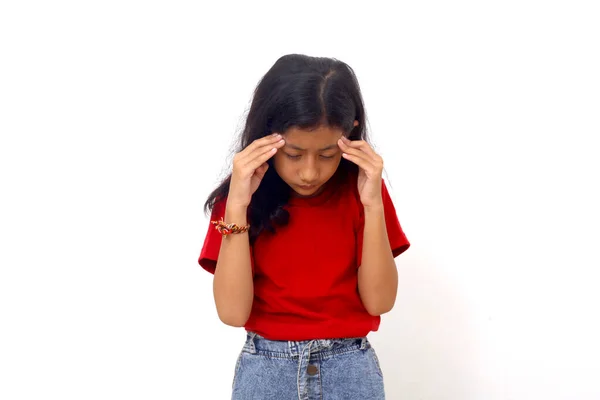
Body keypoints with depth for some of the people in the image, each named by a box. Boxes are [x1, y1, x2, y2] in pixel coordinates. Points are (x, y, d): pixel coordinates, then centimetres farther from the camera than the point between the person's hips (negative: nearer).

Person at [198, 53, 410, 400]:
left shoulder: (360, 189, -5)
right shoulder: (242, 196, -6)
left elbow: (379, 300, -11)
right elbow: (233, 312, -15)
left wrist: (373, 204, -20)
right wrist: (236, 206, -22)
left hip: (351, 370, 0)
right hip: (265, 371, 0)